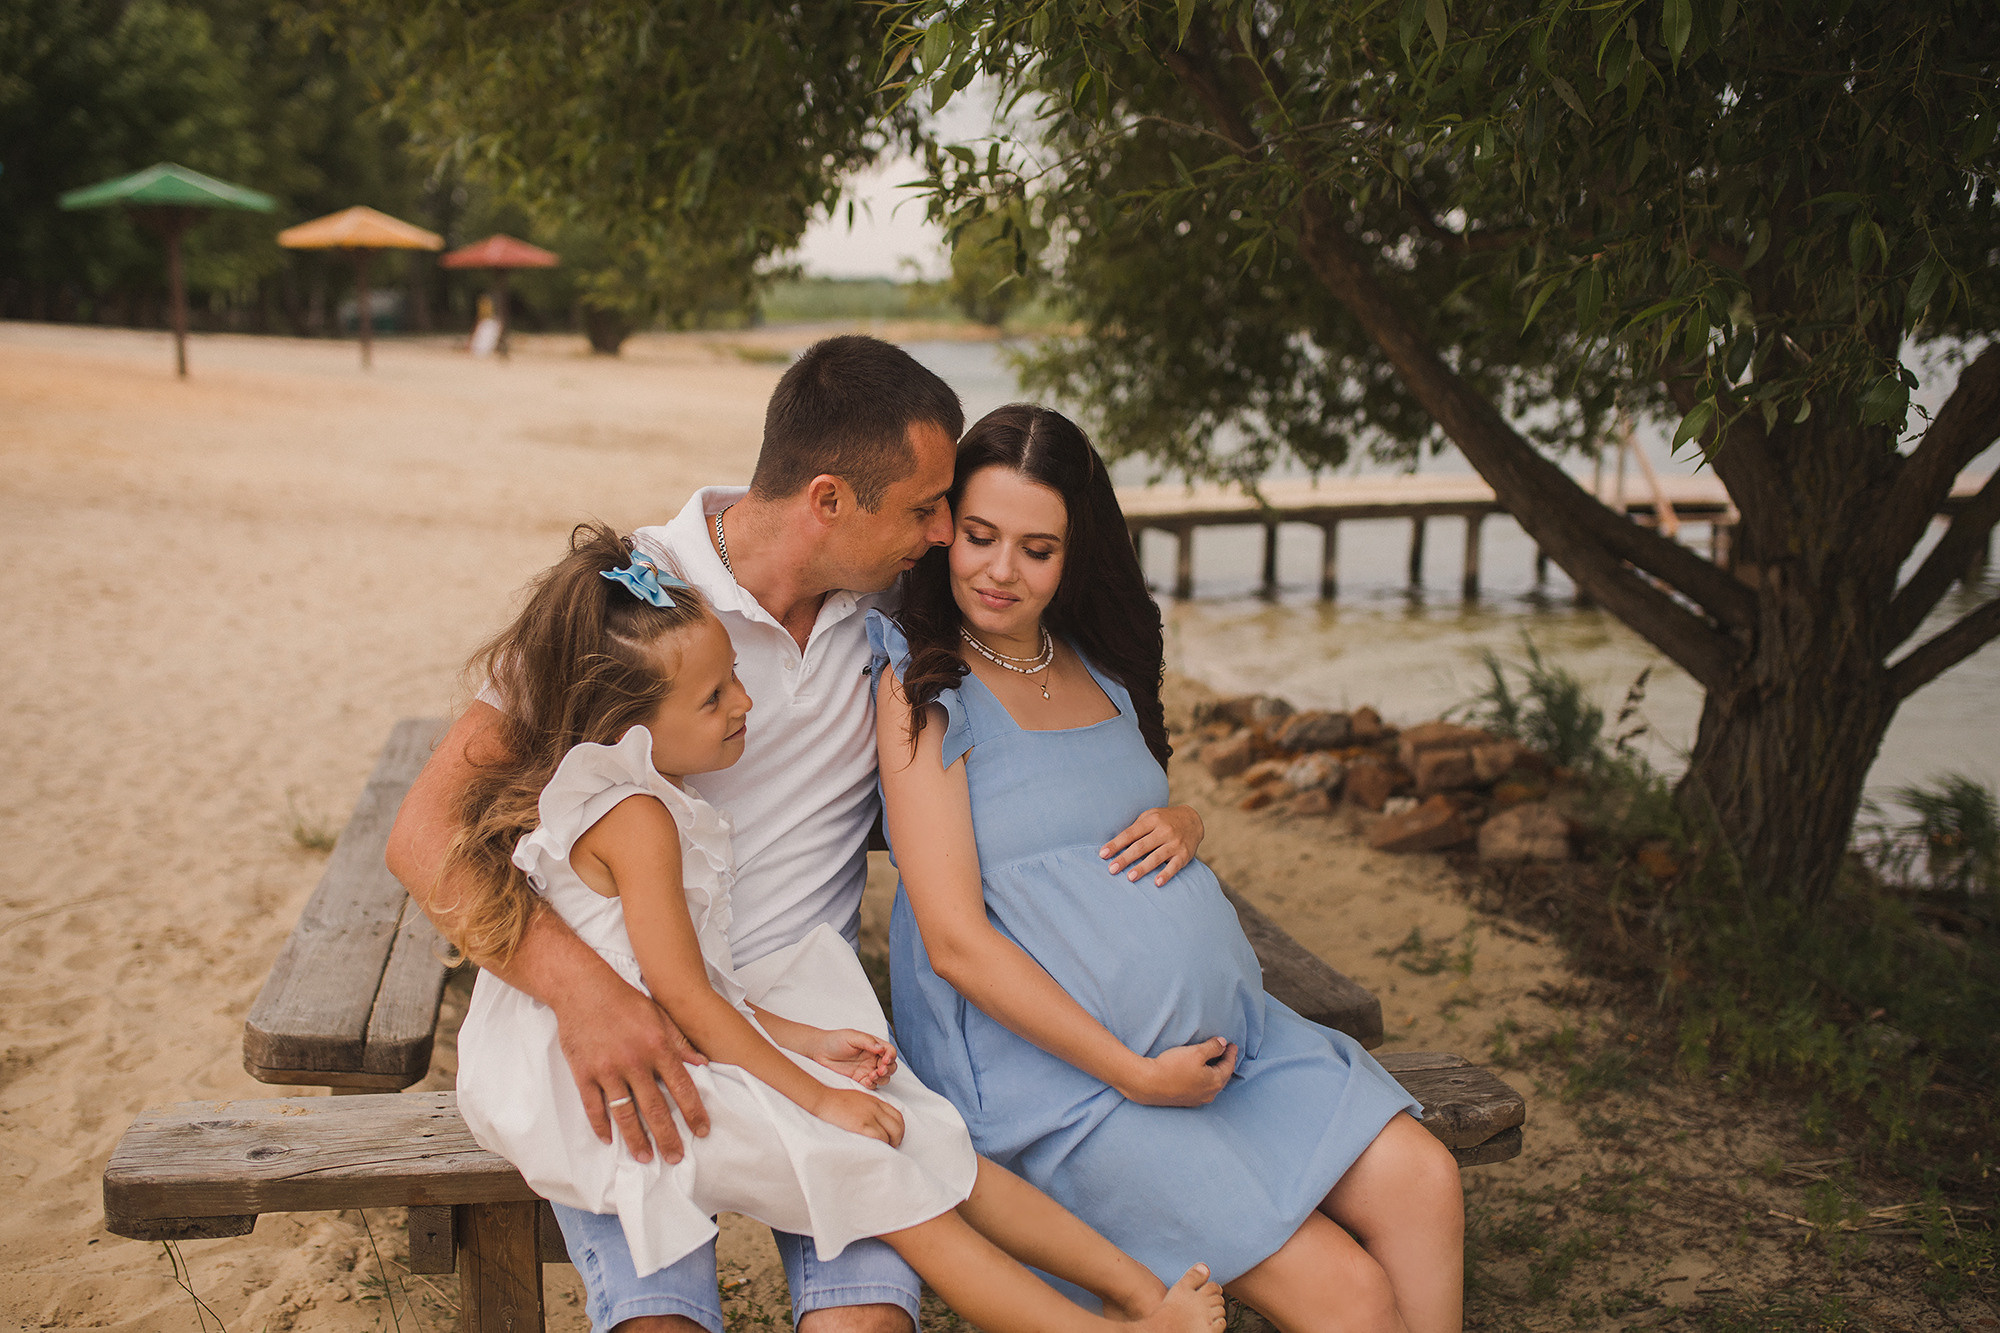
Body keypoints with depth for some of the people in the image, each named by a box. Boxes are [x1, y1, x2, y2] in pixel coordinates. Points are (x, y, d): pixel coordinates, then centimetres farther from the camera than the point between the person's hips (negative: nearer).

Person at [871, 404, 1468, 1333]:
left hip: (1226, 1031, 7)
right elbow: (957, 942, -14)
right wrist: (1136, 1075, -16)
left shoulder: (1098, 662, 12)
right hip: (1060, 1072, -6)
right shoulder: (922, 686, -8)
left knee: (1423, 1185, -11)